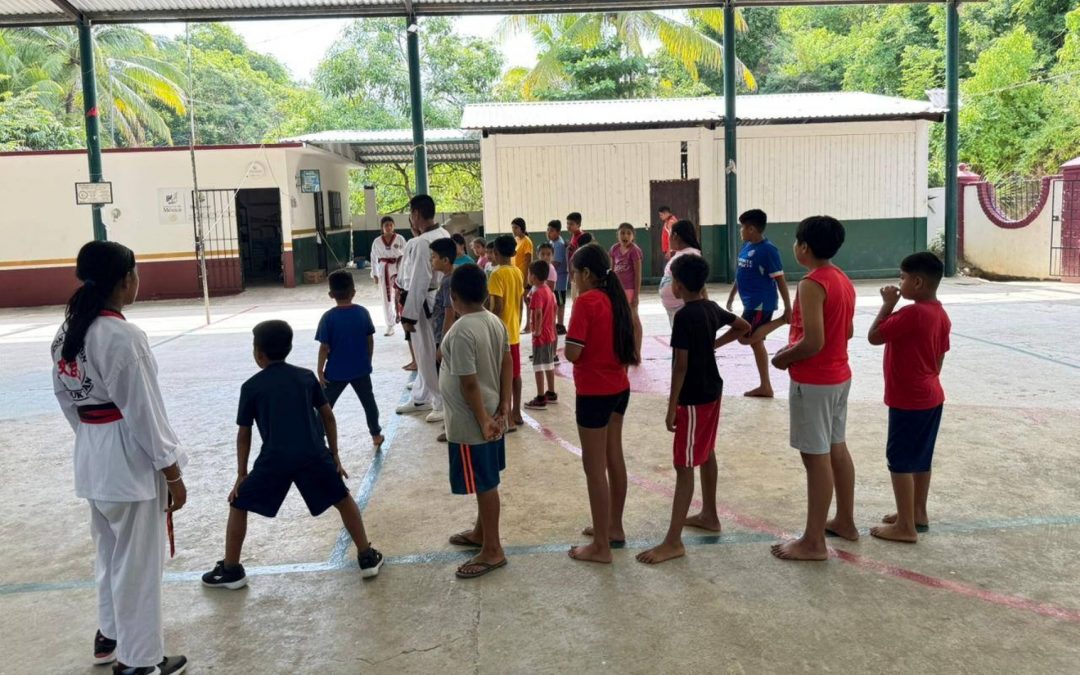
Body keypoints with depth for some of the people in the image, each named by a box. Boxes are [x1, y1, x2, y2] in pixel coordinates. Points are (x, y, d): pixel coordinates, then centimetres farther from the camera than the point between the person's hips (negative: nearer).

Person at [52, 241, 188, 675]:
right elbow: (144, 411, -20)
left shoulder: (68, 331, 4)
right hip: (131, 459, -9)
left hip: (93, 458, 9)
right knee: (138, 562, 6)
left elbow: (66, 397, 12)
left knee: (111, 552, 25)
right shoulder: (122, 336, -22)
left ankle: (110, 635, 42)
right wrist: (172, 472, -12)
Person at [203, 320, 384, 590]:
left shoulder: (251, 386, 8)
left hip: (275, 457, -2)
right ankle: (367, 557, 21)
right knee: (343, 500, 21)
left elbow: (244, 434, 10)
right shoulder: (306, 376, 13)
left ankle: (230, 570, 23)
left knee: (238, 506, 19)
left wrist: (241, 474, 18)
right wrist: (334, 455, 21)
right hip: (314, 454, 2)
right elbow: (327, 416, 14)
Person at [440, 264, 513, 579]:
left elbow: (469, 383, -23)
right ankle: (481, 533, 39)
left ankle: (492, 551, 14)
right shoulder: (495, 322, 3)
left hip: (470, 422, -9)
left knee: (484, 484, 2)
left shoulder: (461, 331, -24)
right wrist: (504, 406, 2)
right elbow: (507, 363, 5)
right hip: (491, 415, 9)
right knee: (486, 481, 22)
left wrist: (482, 421, -16)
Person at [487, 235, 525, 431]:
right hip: (514, 331, 8)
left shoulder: (497, 274, -17)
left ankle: (508, 420, 0)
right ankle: (517, 414, 23)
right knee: (515, 374, 14)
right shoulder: (517, 272, 7)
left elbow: (498, 307, -21)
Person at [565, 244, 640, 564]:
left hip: (594, 392, -8)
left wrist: (569, 346, -3)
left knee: (594, 467, 0)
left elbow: (572, 353, -21)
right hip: (619, 387, 9)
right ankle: (614, 527, 32)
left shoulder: (585, 302, -18)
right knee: (614, 458, 18)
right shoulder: (616, 298, 6)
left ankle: (601, 546, 7)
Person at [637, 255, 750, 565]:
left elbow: (681, 365, -22)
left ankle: (673, 542, -4)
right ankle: (709, 515, 38)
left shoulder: (684, 316, -21)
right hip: (712, 390, 9)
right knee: (706, 453, 22)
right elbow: (744, 326, 21)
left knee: (684, 466, -7)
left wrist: (672, 406, -17)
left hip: (693, 398, -9)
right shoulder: (712, 308, 4)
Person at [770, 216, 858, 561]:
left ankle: (813, 542, 5)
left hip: (813, 382, -9)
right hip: (839, 376, 10)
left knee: (816, 457, -3)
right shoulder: (843, 280, 8)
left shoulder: (812, 284, -21)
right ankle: (845, 521, 32)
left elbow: (813, 342, -26)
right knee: (837, 449, 19)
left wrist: (783, 357, -9)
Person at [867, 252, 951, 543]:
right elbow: (939, 358, 13)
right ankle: (918, 513, 30)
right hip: (930, 397, 9)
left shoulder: (912, 313, -23)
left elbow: (874, 336, -19)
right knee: (920, 458, 18)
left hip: (908, 401, -9)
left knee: (900, 461, -1)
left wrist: (887, 304, -11)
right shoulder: (940, 314, 6)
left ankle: (905, 527, 5)